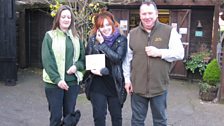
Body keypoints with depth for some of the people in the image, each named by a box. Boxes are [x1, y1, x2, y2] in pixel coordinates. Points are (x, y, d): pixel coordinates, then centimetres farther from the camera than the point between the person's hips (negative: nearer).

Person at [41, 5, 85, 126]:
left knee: (70, 115, 11)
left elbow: (83, 57, 11)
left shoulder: (75, 37, 10)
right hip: (54, 83, -3)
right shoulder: (50, 36, -2)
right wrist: (57, 79, -16)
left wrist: (76, 66, -10)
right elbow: (47, 60, -8)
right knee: (56, 116, 1)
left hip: (73, 81, 4)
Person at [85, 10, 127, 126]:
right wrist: (95, 70, -16)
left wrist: (102, 44, -15)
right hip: (97, 84, 1)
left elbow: (117, 58, -18)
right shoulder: (93, 39, 2)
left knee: (116, 116, 14)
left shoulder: (121, 39, -3)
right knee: (98, 116, 6)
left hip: (115, 84, -1)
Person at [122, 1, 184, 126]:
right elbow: (127, 59, 8)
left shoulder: (169, 31, -4)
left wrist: (159, 52, -18)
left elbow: (180, 53, -5)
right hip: (137, 86, 2)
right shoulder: (132, 34, 4)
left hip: (159, 86, -2)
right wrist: (127, 79, 5)